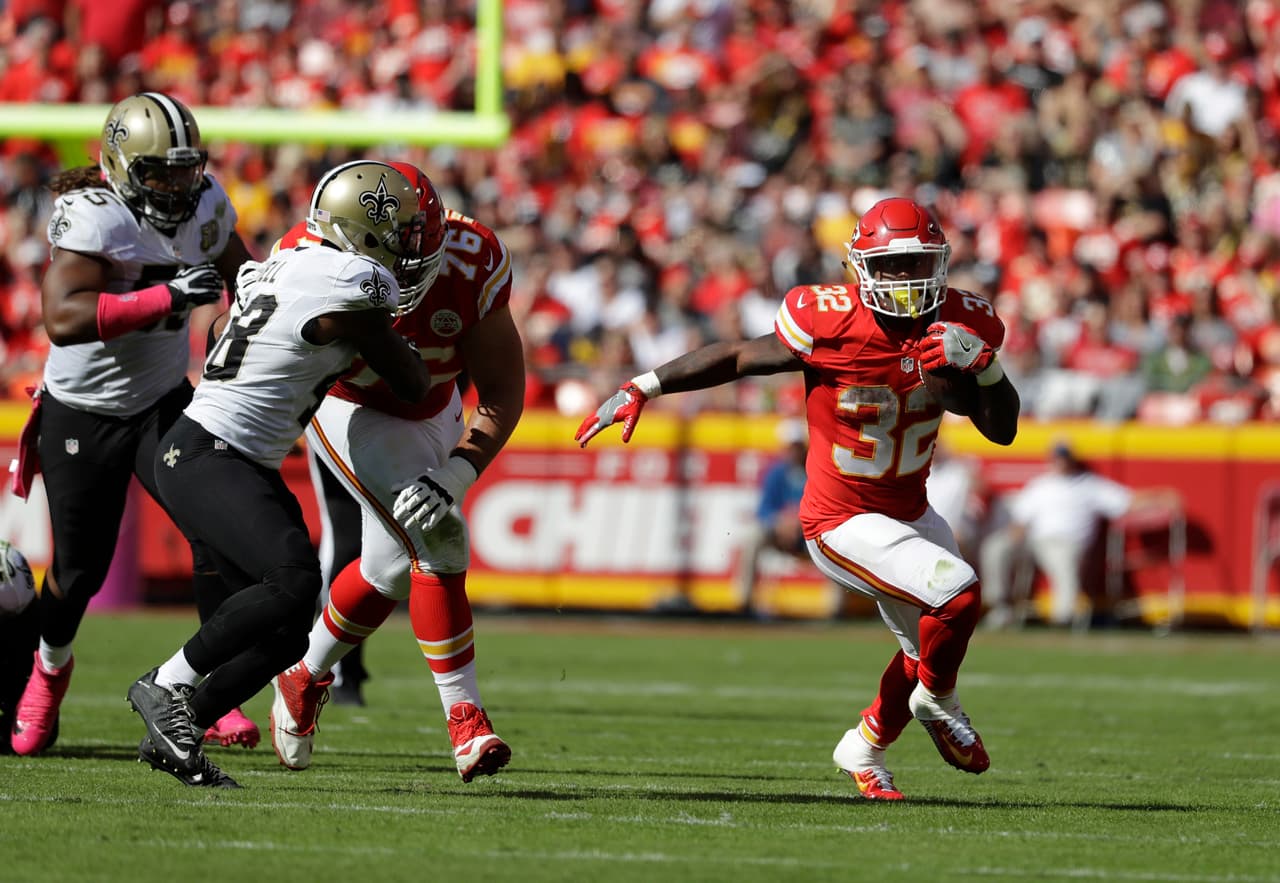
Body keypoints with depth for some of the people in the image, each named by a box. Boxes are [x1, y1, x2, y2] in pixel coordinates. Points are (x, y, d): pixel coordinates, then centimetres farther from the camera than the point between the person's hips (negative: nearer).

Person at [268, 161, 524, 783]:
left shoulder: (475, 264, -31)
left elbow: (503, 393, -24)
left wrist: (454, 477, -35)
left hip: (430, 414, 4)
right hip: (348, 410, -4)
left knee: (393, 566, 15)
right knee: (436, 541, -21)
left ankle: (304, 678, 38)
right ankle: (464, 716, -15)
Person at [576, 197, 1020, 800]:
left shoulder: (960, 324, -7)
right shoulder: (830, 324, -22)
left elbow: (1003, 430, -3)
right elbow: (738, 358, -9)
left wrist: (983, 365, -22)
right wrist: (642, 388, -9)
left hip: (909, 512, 7)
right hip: (844, 520, -7)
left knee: (929, 647, 17)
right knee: (957, 594, -22)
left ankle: (864, 749, 42)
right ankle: (939, 703, 9)